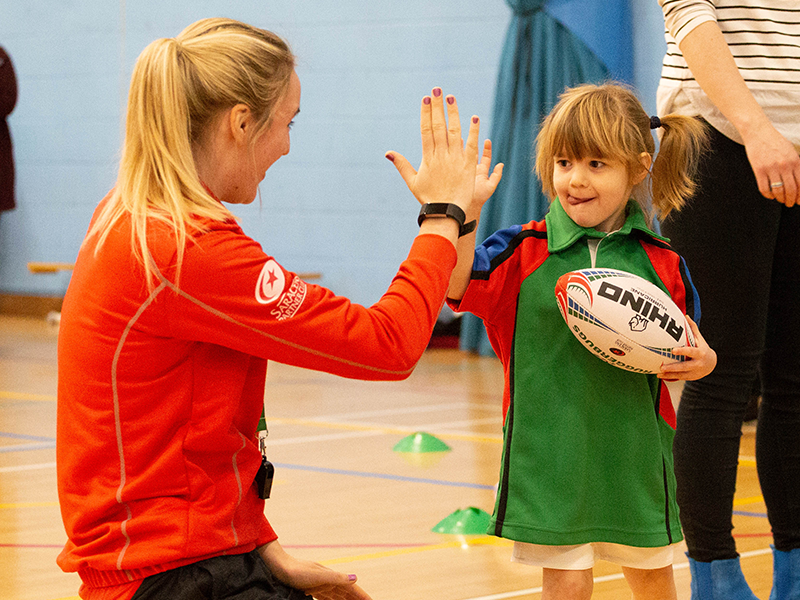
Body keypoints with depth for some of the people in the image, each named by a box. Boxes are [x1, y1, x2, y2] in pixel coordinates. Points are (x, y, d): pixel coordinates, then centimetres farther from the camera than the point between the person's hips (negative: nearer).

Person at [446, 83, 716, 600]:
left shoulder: (661, 263, 1)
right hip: (550, 453, -2)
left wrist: (702, 360, -12)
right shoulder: (523, 253, -4)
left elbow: (689, 347, 11)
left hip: (634, 454, 2)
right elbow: (456, 285, -17)